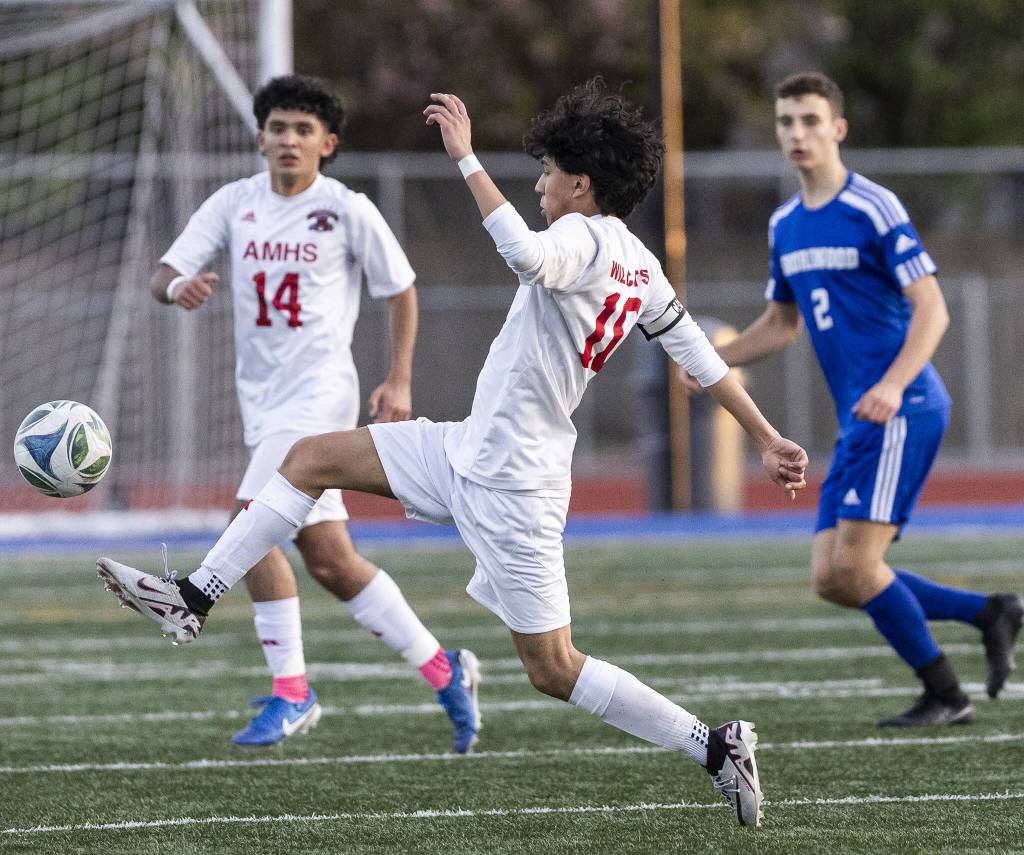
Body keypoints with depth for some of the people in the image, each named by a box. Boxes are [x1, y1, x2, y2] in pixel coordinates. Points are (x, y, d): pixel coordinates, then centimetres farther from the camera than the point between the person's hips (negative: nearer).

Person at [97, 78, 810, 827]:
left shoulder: (584, 240, -21)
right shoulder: (641, 266, 8)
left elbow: (527, 255, -45)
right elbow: (700, 354, 12)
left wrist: (467, 159, -39)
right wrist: (767, 437, 20)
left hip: (508, 490, -10)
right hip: (469, 451, 10)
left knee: (554, 669, -4)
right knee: (311, 459, 9)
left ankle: (717, 748, 3)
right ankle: (195, 599, 12)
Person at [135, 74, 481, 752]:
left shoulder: (348, 210, -4)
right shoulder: (234, 204, 7)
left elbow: (400, 289, 8)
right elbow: (165, 273, -1)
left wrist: (399, 381, 0)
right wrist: (176, 287, -25)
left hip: (320, 391, -6)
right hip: (262, 397, 6)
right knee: (329, 560, 6)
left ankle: (290, 693, -12)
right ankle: (443, 669, 17)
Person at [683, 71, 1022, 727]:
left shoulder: (874, 209, -9)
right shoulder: (785, 225, 15)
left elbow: (932, 310, -14)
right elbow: (782, 325, 27)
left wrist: (893, 385, -28)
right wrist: (713, 360, 10)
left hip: (901, 410, -8)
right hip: (859, 423, 8)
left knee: (855, 564, -15)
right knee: (832, 579, 1)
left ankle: (945, 697, -2)